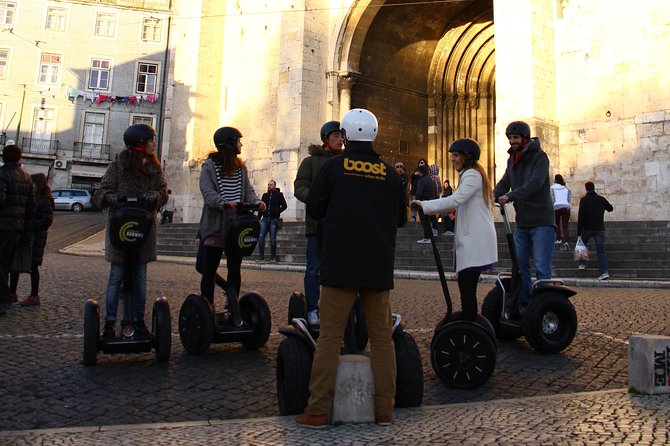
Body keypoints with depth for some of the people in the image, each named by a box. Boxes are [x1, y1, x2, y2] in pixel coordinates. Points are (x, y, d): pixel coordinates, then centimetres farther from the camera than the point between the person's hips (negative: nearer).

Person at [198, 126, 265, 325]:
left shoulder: (240, 167, 15)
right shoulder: (209, 166, -2)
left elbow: (248, 190, 7)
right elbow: (208, 192, -14)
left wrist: (256, 201, -14)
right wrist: (224, 202, -32)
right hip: (215, 227, -5)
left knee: (235, 269, 9)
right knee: (209, 270, 1)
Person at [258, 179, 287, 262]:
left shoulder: (279, 195, 2)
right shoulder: (265, 195, 13)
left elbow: (284, 206, 2)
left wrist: (277, 211, -13)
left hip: (274, 220, -3)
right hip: (265, 219, 3)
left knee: (273, 239, 1)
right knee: (261, 237, -6)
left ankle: (273, 257, 11)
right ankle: (261, 255, 1)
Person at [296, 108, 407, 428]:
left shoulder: (334, 167, -2)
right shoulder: (389, 173, 5)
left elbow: (313, 209, 3)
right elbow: (401, 218, 14)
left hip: (340, 265, -2)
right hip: (379, 267, 3)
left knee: (329, 337, 2)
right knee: (381, 337, 10)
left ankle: (317, 411, 5)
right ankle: (384, 410, 15)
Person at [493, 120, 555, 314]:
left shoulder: (539, 156, -10)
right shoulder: (512, 159, 14)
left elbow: (535, 183, -25)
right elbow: (504, 183, 10)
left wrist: (510, 197, -35)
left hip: (541, 221, -7)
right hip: (522, 222, 7)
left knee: (542, 267, -7)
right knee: (519, 264, 9)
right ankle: (523, 304, 18)